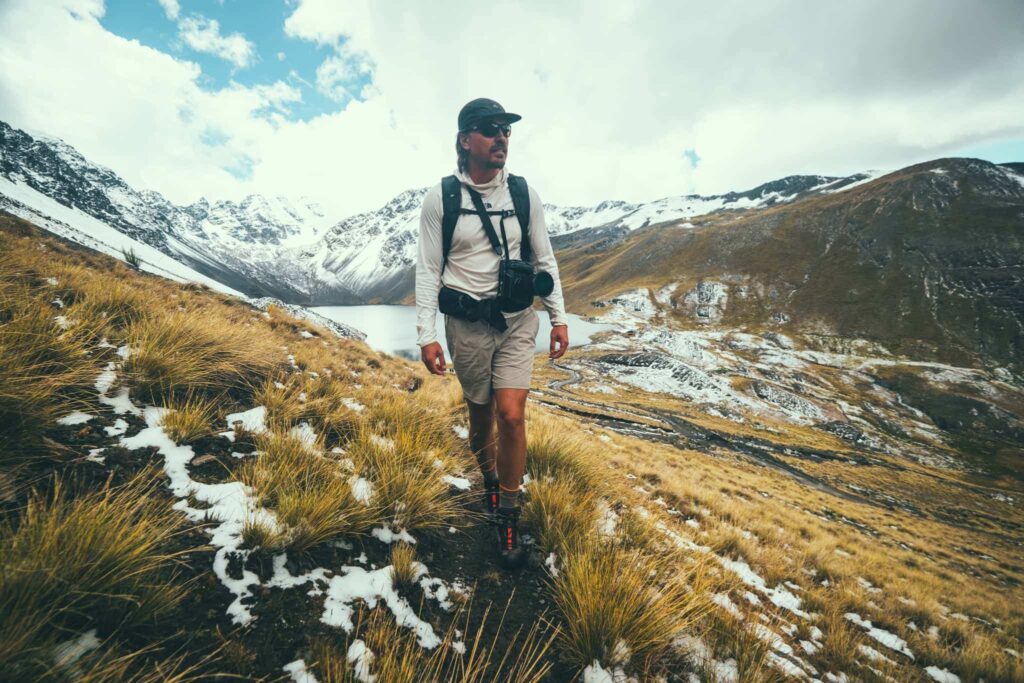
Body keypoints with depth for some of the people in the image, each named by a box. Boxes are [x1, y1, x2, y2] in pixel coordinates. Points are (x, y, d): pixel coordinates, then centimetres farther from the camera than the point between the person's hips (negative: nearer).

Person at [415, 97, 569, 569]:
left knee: (512, 415, -9)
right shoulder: (440, 197, -5)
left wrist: (559, 317, 5)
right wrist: (426, 334, -10)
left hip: (517, 321, 1)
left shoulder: (524, 193, 2)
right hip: (466, 323, 0)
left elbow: (544, 260, 8)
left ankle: (507, 516, 12)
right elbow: (428, 270, -4)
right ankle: (488, 477, 45)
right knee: (480, 413, 13)